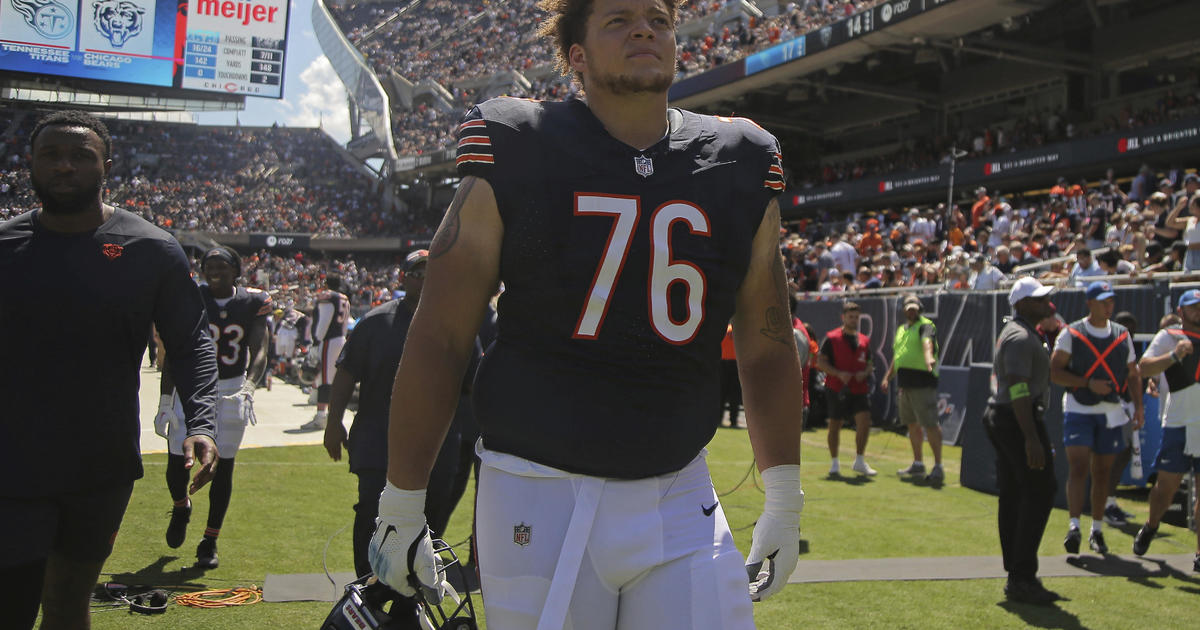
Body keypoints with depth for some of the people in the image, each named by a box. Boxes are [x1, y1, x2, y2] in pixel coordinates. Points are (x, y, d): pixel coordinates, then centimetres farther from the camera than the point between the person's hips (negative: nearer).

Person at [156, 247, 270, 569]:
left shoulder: (252, 302, -3)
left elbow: (259, 351, -8)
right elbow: (173, 355, -2)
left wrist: (249, 387, -26)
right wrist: (165, 401, -5)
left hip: (232, 389, 0)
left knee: (223, 467, 3)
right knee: (177, 463, -3)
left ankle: (209, 543, 17)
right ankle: (181, 507, 34)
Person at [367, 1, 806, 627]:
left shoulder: (740, 168, 3)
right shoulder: (514, 159, -7)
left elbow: (767, 349, 12)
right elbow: (438, 341, -3)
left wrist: (784, 503, 14)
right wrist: (401, 508, 0)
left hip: (678, 499, 3)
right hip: (538, 497, -3)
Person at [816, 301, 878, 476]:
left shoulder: (864, 340, 13)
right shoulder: (832, 338, -2)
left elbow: (868, 363, 21)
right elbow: (820, 362, -5)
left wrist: (865, 373, -2)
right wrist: (838, 374, -17)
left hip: (859, 390, 3)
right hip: (837, 389, -3)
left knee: (865, 421, -11)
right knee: (835, 426, 4)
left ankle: (859, 461, 3)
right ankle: (835, 463, 19)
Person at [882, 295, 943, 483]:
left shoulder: (926, 325, -4)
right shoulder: (901, 329, 22)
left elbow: (927, 341, -26)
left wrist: (928, 356, -46)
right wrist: (887, 378, 30)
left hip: (923, 382, -8)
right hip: (905, 383, 8)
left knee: (930, 424, -11)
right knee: (912, 425, 14)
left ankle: (938, 467, -7)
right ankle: (918, 464, 25)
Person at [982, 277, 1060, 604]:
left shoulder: (1013, 332, 18)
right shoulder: (1021, 337, -15)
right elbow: (1018, 388, -24)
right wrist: (1031, 438, -27)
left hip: (999, 417, 11)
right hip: (1017, 419, -11)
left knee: (1013, 496, 11)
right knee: (1039, 492, -9)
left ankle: (1016, 577, 16)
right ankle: (1023, 578, -9)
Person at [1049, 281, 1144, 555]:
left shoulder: (1122, 335, 10)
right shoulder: (1071, 334, -2)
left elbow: (1133, 374, 14)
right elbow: (1055, 372, -7)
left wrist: (1138, 406, 2)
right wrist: (1088, 383, -17)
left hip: (1110, 412, 4)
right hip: (1078, 410, -3)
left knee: (1102, 472, 8)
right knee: (1078, 467, -14)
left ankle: (1097, 530, 17)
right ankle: (1074, 526, -17)